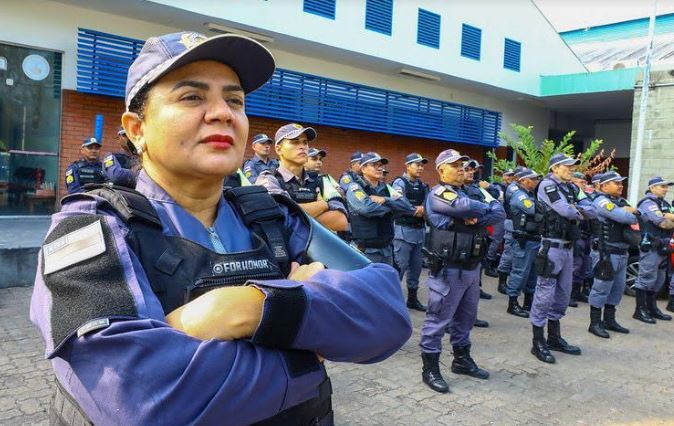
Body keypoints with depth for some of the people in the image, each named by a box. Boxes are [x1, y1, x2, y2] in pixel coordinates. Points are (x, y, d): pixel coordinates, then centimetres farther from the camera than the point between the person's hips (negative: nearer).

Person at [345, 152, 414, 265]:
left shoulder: (386, 188, 12)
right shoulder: (355, 187, -6)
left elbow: (407, 207, -1)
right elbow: (367, 208, -25)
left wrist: (385, 200, -15)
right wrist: (392, 205, -7)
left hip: (386, 249, 6)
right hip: (366, 250, -6)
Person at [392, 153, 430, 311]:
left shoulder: (423, 186, 14)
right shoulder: (399, 183, -6)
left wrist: (422, 209, -15)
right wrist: (418, 209, -8)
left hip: (420, 230, 7)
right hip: (404, 230, -7)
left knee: (416, 267, 13)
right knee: (399, 266, -7)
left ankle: (412, 298, 24)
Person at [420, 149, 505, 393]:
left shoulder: (467, 192, 16)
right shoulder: (438, 193, -9)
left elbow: (500, 213, 3)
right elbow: (467, 207, -29)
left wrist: (477, 219, -17)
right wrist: (487, 208, -7)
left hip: (472, 267, 9)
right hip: (449, 270, -9)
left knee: (466, 317, 18)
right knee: (439, 319, -1)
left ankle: (462, 360, 33)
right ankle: (430, 368, 9)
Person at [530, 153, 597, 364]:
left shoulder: (571, 189, 16)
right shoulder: (547, 184, -9)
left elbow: (593, 211, 10)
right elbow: (565, 210, -20)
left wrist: (578, 210, -9)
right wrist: (580, 212, 0)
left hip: (568, 247, 9)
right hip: (552, 246, -9)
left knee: (562, 293, 15)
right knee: (545, 293, -4)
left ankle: (554, 337, 27)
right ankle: (538, 342, 4)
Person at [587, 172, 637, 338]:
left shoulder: (621, 201, 18)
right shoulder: (601, 201, -12)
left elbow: (635, 215, 8)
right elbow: (624, 217, -22)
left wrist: (632, 211, -11)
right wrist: (631, 215, -1)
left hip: (622, 252, 9)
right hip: (607, 253, -9)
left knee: (618, 288, 15)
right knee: (602, 288, -4)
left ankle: (609, 320, 26)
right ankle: (595, 324, 4)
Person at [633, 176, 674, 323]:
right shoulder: (648, 203, -10)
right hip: (651, 247, -9)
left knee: (658, 280, 15)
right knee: (646, 279, -6)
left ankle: (651, 308, 25)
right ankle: (640, 310, 0)